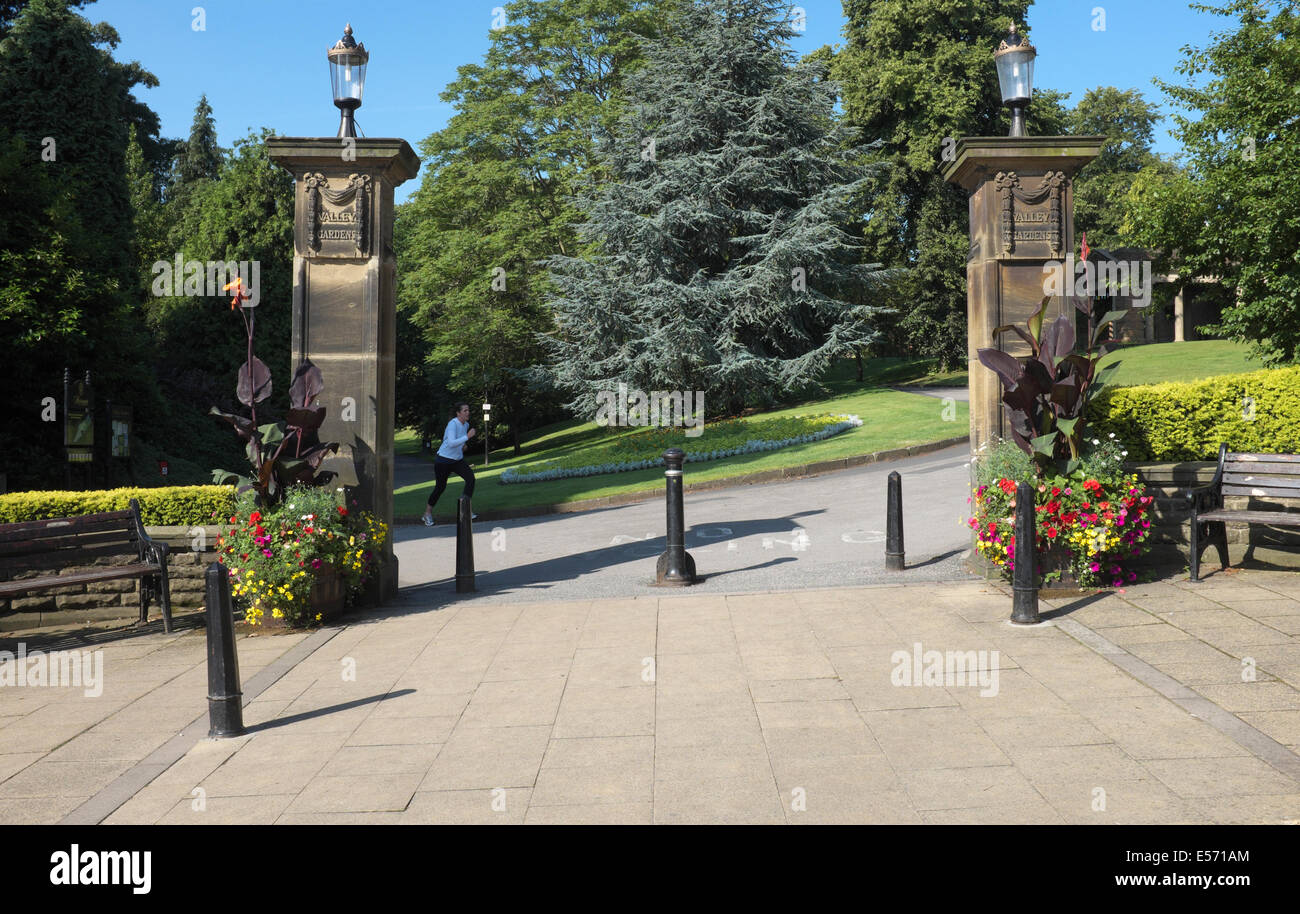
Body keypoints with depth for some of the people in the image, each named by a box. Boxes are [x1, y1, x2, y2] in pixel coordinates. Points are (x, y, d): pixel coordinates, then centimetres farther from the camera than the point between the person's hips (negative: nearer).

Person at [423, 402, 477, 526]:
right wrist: (467, 437, -33)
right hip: (443, 460, -6)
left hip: (458, 460, 6)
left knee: (470, 478, -17)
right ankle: (428, 512, 27)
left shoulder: (466, 424, 4)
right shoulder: (453, 424, -20)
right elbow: (451, 443, -32)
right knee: (440, 487, 3)